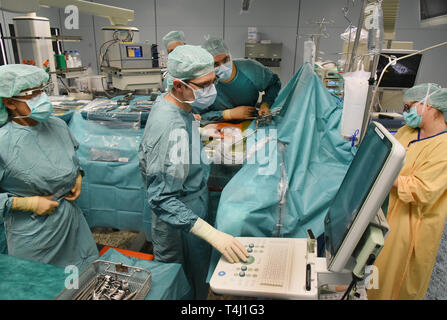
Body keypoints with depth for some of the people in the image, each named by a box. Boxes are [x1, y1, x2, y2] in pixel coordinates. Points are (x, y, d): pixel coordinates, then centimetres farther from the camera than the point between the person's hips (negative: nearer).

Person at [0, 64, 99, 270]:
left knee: (88, 276, 20)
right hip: (32, 234, -5)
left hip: (71, 219, 5)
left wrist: (78, 177, 2)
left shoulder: (58, 125, -3)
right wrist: (30, 203, -19)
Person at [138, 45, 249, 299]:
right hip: (181, 229, -9)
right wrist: (212, 234, -40)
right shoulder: (173, 129, -34)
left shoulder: (165, 102, -2)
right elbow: (163, 200, -35)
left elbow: (145, 157, 12)